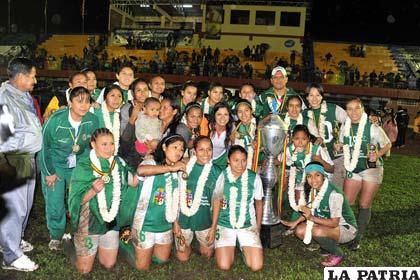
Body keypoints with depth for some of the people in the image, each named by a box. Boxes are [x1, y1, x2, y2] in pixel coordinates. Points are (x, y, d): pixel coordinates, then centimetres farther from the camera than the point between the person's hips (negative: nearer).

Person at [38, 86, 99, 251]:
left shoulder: (93, 121, -17)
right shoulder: (55, 120, -25)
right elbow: (45, 147, -12)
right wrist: (50, 173, -8)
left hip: (78, 166, 3)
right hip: (55, 165, -2)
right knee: (55, 204, -2)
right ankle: (56, 236, 23)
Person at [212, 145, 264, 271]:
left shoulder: (255, 178, -10)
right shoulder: (221, 176, -10)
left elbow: (259, 203, 5)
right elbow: (217, 202, 2)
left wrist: (258, 227, 9)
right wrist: (213, 227, 3)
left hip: (248, 225, 1)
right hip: (225, 224, 0)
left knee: (257, 266, -9)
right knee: (224, 266, -12)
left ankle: (243, 246, 23)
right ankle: (232, 246, 22)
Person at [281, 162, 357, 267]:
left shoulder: (334, 194, -30)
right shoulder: (312, 190, -7)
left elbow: (334, 223, -26)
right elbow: (311, 212, 6)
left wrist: (312, 218, -33)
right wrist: (296, 222, -6)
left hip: (346, 228, -7)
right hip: (327, 224, 7)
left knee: (318, 232, -34)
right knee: (300, 231, -11)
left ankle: (338, 254, -4)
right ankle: (328, 248, 10)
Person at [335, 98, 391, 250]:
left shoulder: (372, 127, -15)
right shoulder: (345, 127, -1)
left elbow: (387, 145, -3)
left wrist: (377, 155, -21)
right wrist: (338, 147, -8)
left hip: (372, 169, -4)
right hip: (353, 169, 4)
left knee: (364, 205, 3)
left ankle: (358, 237, 18)